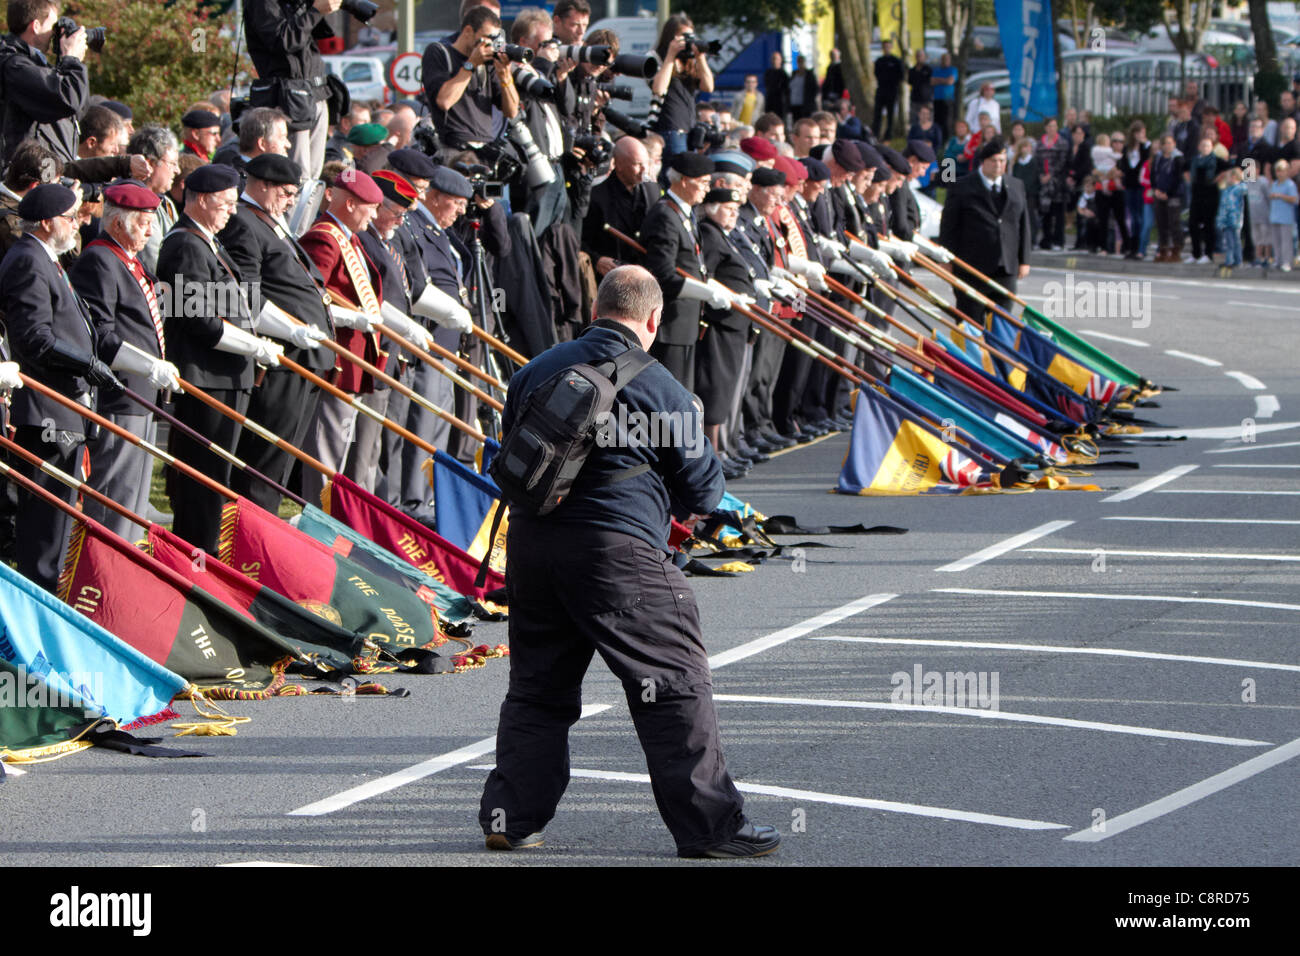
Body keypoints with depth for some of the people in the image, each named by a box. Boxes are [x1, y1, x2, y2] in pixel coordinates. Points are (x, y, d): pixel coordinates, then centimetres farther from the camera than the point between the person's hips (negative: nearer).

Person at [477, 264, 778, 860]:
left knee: (537, 688, 18)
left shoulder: (535, 373, 12)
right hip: (619, 548, -6)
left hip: (530, 543, 6)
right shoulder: (658, 387, -4)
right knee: (676, 687, 0)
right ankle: (709, 826, -1)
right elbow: (703, 488, 2)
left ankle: (510, 818, 17)